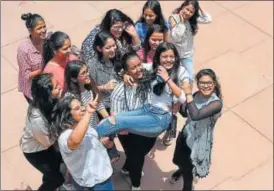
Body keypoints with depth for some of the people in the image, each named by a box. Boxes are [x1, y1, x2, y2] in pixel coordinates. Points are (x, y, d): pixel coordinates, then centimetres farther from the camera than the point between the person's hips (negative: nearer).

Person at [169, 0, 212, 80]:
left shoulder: (193, 19, -8)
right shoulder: (173, 18, -20)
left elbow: (208, 19, -16)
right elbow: (176, 37, -28)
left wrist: (200, 9, -20)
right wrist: (181, 22, -31)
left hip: (188, 54, 3)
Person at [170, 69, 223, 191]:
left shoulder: (216, 103, -30)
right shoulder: (196, 95, -10)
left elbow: (195, 115, -42)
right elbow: (185, 113, 3)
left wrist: (188, 95, -37)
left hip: (199, 142, -6)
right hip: (186, 135, 6)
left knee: (188, 171, 16)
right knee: (180, 161, 33)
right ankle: (181, 170, 68)